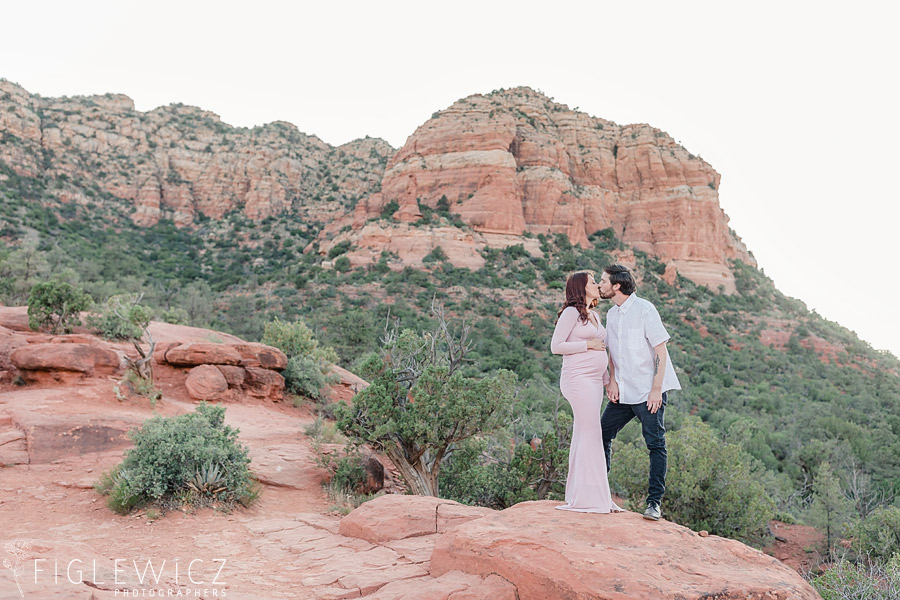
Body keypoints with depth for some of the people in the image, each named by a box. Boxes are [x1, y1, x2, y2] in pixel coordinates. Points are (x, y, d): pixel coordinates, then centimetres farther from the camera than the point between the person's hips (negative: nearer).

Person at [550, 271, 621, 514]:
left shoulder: (595, 315, 19)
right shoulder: (571, 313, -7)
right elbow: (556, 346, -12)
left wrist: (607, 379, 20)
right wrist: (588, 344, -12)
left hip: (594, 380, 9)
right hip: (578, 379, -8)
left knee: (583, 437, 9)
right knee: (590, 436, -10)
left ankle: (579, 497, 15)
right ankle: (591, 497, -5)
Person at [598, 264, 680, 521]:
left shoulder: (644, 309, -11)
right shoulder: (612, 314, 11)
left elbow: (661, 350, -12)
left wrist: (656, 389, -16)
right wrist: (612, 381, 1)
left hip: (648, 391, -7)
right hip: (622, 392, 7)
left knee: (656, 444, -3)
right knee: (602, 434, 6)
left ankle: (654, 502, 4)